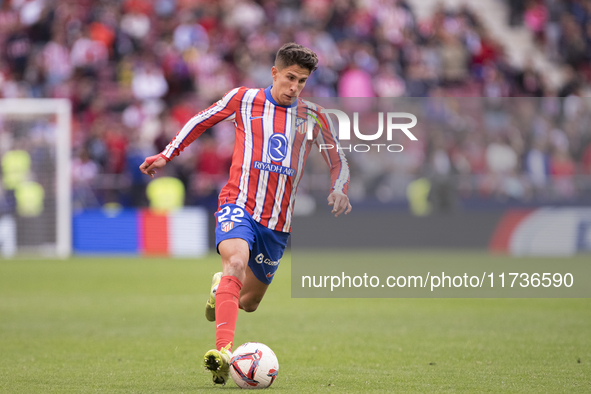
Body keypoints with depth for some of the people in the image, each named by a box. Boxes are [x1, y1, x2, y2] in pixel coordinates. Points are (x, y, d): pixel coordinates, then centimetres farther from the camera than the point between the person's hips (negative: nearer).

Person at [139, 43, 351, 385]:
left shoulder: (313, 117, 7)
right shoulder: (244, 99, 3)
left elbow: (338, 161, 14)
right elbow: (203, 120, 17)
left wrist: (339, 191, -6)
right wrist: (167, 155, 13)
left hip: (278, 222, 3)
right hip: (238, 205, -3)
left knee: (249, 301, 12)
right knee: (236, 261, -34)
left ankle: (220, 287, 49)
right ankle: (224, 351, -45)